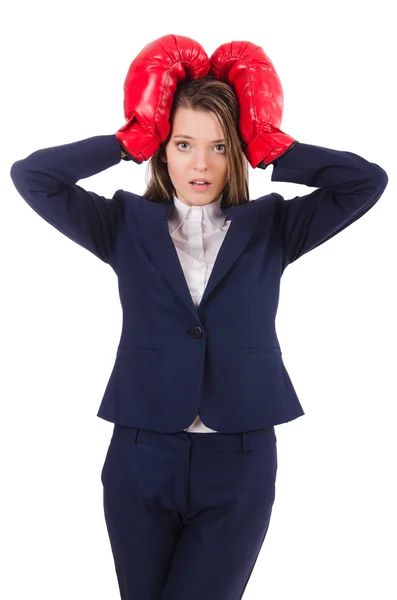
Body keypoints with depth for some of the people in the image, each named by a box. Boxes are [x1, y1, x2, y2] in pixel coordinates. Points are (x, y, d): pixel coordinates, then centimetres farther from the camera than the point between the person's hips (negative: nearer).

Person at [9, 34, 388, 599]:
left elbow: (368, 181, -4)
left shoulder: (271, 227, 4)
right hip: (140, 461, 1)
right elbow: (31, 176, -2)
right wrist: (129, 141, -2)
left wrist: (273, 149, -2)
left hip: (239, 466, -1)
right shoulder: (127, 224, 4)